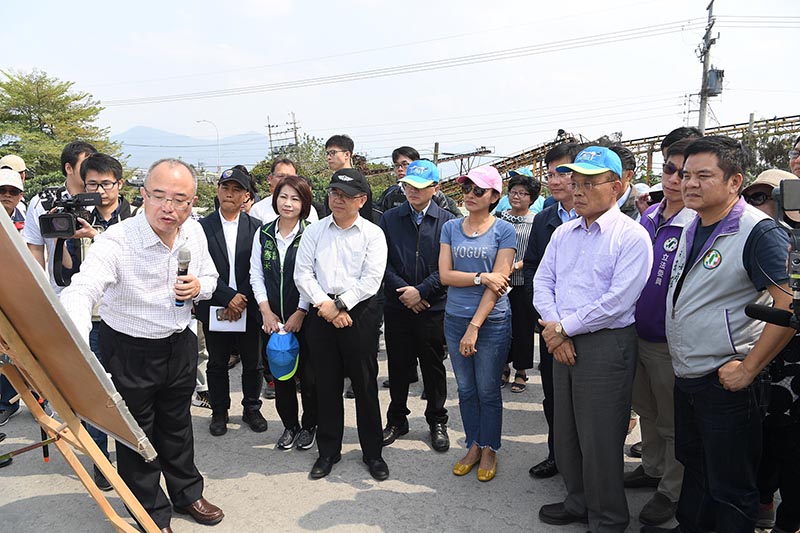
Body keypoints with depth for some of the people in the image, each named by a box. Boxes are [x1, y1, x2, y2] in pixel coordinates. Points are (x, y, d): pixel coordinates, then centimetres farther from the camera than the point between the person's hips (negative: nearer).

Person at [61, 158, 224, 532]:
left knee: (177, 426, 23)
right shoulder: (116, 241, -26)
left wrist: (199, 287, -15)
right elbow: (81, 292, -40)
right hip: (128, 351, -4)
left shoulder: (194, 232, -7)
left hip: (180, 344, 5)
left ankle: (186, 494, 45)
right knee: (136, 435, 11)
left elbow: (210, 277, 10)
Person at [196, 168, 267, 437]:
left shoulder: (256, 227, 1)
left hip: (248, 307, 1)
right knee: (217, 364, 13)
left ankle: (251, 409, 30)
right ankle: (219, 412, 29)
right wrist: (228, 297, -16)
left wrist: (242, 300, -11)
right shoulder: (203, 227, -1)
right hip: (215, 308, 0)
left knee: (253, 363, 11)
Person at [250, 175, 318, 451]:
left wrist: (300, 313, -12)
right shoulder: (263, 233, 5)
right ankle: (290, 426, 29)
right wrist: (265, 310, -2)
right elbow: (256, 274, 6)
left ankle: (309, 426, 25)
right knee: (280, 374, 12)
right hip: (273, 318, 4)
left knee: (308, 374, 4)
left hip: (304, 317, -3)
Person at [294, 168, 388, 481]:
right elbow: (303, 274, 3)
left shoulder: (373, 234, 0)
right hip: (321, 314, 3)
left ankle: (372, 452, 21)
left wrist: (339, 305, -12)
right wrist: (325, 305, -9)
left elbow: (371, 280, -8)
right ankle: (328, 451, 26)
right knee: (326, 385, 11)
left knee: (365, 385, 5)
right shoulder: (314, 232, 9)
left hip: (359, 313, -2)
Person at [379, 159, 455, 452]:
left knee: (433, 366, 10)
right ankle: (397, 419, 29)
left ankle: (437, 422, 27)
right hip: (397, 306, 2)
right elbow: (383, 262, 0)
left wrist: (421, 291, -14)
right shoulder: (389, 219, 5)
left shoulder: (446, 221, -2)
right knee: (398, 365, 11)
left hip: (432, 306, -1)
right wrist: (402, 291, -11)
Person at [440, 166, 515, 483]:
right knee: (465, 390, 14)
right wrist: (481, 277, -16)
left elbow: (498, 283, -12)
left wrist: (475, 326, -16)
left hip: (492, 322, -3)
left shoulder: (504, 231, -6)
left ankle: (489, 451, 26)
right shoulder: (451, 228, 5)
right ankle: (473, 447, 30)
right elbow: (445, 275, -3)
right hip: (454, 319, 4)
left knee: (488, 392, 8)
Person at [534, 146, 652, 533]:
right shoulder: (563, 233, 10)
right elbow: (542, 283, 8)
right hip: (563, 343, 7)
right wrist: (554, 329, -8)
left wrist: (563, 327, -13)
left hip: (606, 345, -7)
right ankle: (579, 501, 37)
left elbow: (617, 302, -19)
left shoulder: (631, 236, -11)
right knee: (566, 431, 17)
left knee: (599, 440, 3)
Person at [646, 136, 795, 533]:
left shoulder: (758, 232, -18)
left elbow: (790, 305, -25)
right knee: (692, 463, 24)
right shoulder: (691, 229, 8)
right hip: (685, 377, 8)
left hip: (724, 381, -8)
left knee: (729, 486, 7)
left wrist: (748, 368, -22)